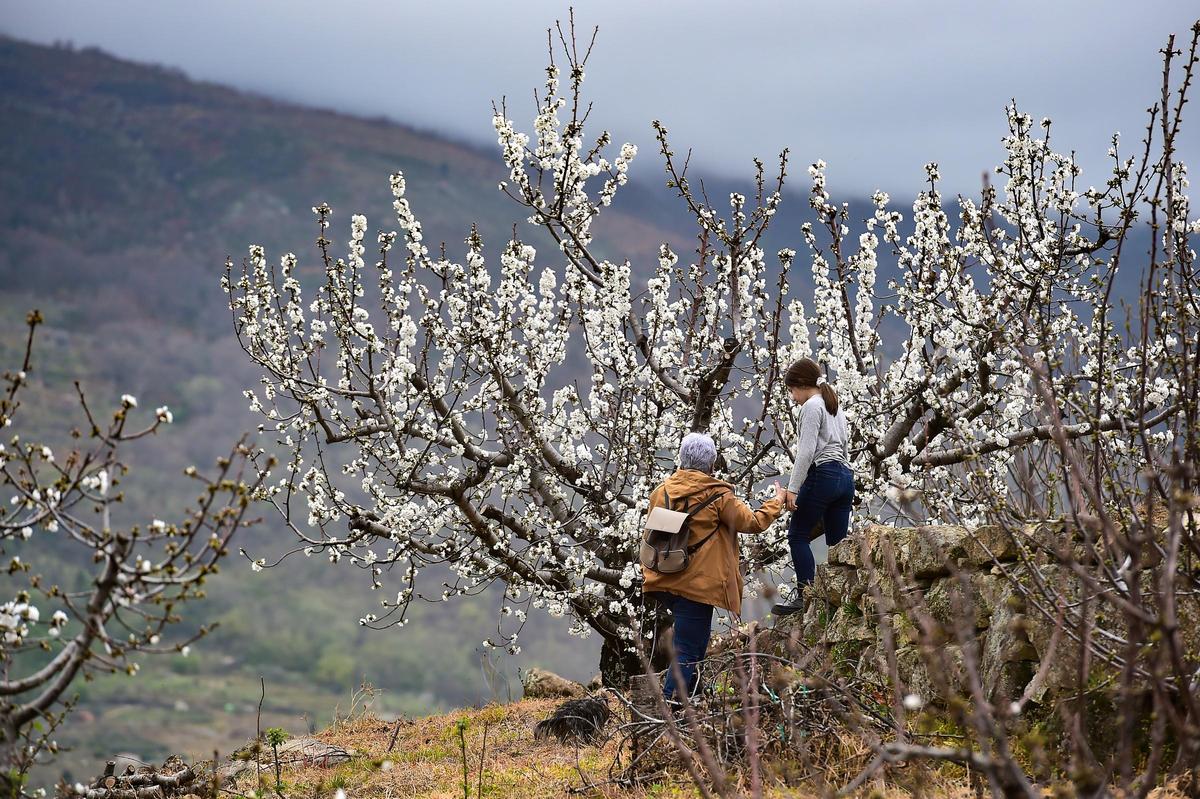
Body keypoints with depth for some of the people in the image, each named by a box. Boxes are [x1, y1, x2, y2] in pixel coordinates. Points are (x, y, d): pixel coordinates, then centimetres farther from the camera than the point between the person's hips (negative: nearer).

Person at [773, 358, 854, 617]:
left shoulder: (812, 406, -5)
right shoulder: (835, 406, 23)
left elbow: (806, 451, -14)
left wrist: (793, 488, -16)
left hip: (822, 475, -9)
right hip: (846, 477, 9)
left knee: (798, 536, -3)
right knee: (838, 543, 6)